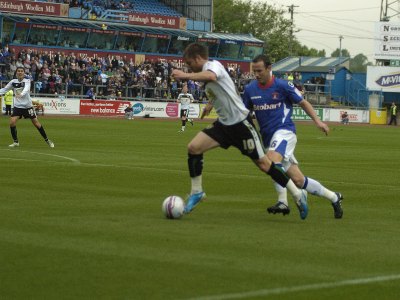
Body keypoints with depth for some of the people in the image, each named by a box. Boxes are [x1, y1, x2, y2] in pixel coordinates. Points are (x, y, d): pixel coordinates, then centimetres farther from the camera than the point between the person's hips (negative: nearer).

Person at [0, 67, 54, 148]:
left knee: (36, 123, 1)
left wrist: (21, 94, -52)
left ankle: (47, 140, 17)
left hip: (27, 106, -2)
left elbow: (26, 88, -32)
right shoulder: (13, 82, -2)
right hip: (17, 106, 2)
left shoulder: (27, 81, -11)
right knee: (12, 122, -15)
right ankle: (15, 142, 2)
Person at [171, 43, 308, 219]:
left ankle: (298, 195, 10)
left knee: (263, 163, -3)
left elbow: (211, 76, -41)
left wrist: (186, 76, -43)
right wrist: (210, 104, 34)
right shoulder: (206, 71, 13)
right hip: (224, 124, 8)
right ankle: (196, 192, 4)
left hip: (240, 122, -8)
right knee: (193, 148, -9)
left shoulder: (213, 65, -14)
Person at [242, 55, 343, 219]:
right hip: (268, 136, 5)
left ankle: (283, 202, -31)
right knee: (298, 180, 2)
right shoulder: (250, 89, 6)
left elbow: (302, 102, 3)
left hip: (284, 131, -5)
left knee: (272, 158, -35)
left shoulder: (282, 86, -6)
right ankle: (334, 197, 19)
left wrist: (317, 121, -6)